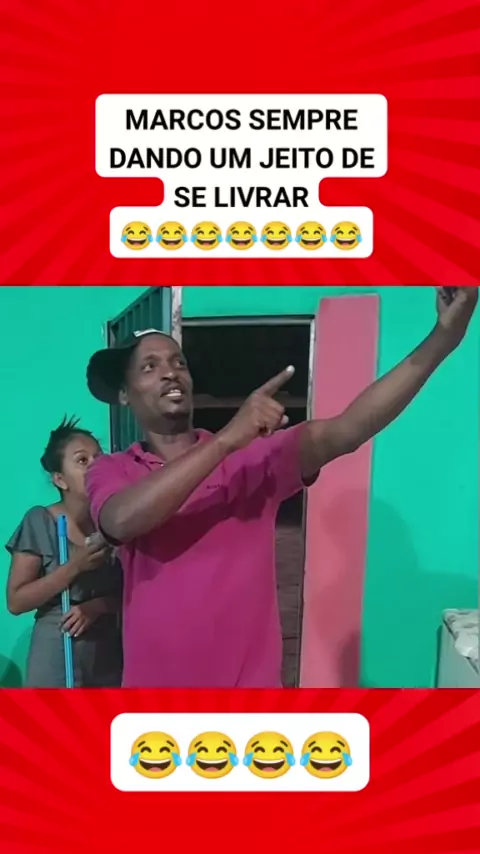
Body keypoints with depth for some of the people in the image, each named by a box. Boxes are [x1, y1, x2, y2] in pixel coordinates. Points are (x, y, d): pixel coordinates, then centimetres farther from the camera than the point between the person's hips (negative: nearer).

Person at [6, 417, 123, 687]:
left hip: (110, 656, 2)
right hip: (56, 658, -2)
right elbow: (16, 601, -10)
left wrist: (100, 605, -14)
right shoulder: (40, 522, -8)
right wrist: (74, 567, -20)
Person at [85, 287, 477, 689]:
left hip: (250, 680, 0)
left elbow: (346, 431, -18)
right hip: (155, 679, 0)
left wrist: (441, 339, -30)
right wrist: (226, 439, -30)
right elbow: (123, 520, -25)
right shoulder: (111, 470, -2)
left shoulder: (252, 455, -4)